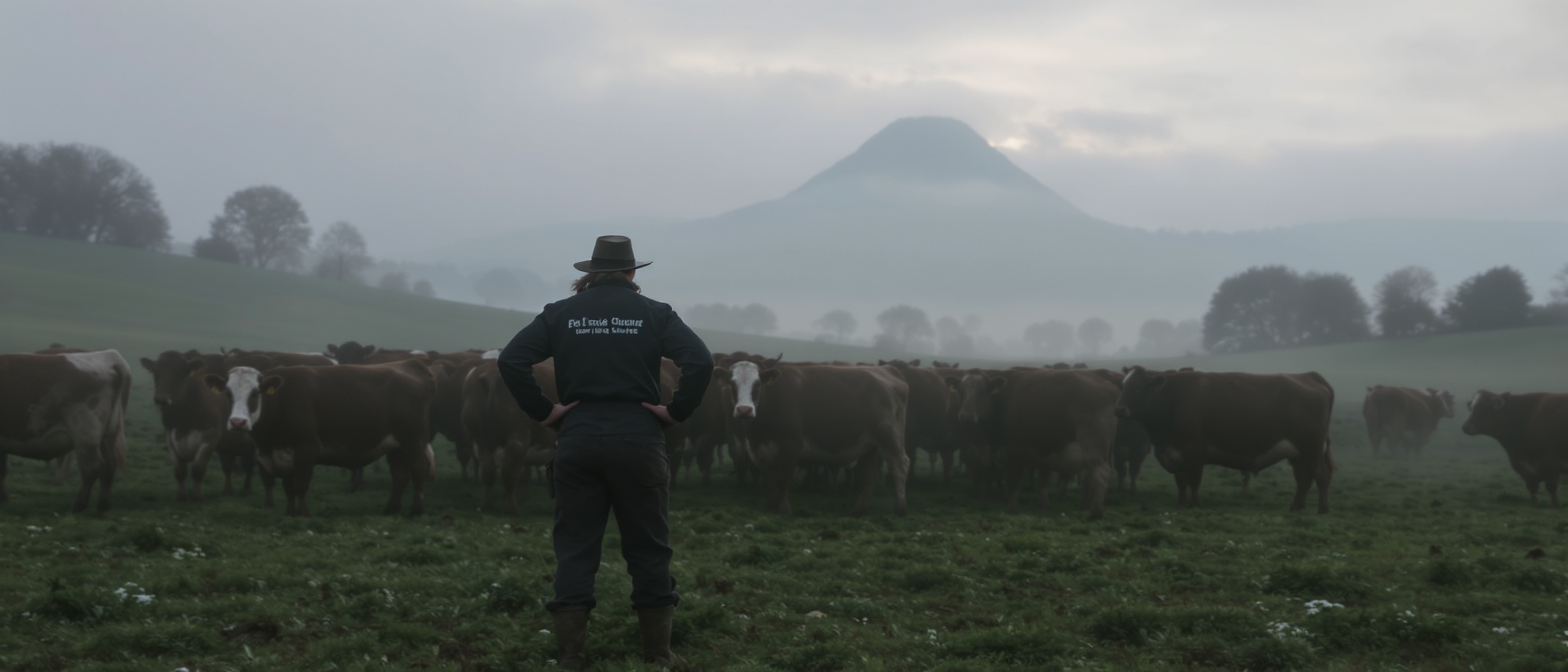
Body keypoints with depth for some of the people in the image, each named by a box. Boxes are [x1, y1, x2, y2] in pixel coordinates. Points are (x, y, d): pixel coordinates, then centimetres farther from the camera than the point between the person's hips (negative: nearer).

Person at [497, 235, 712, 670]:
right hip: (639, 437, -1)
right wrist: (676, 412, -4)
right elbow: (701, 361, -11)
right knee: (648, 548, 9)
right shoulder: (655, 314, 2)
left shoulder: (560, 314, 5)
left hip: (576, 438, 1)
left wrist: (543, 412, -1)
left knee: (574, 547, 7)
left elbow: (510, 360, -5)